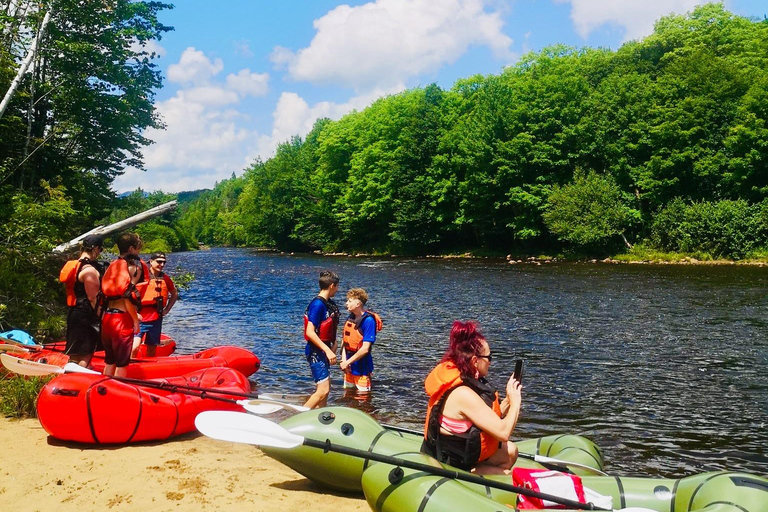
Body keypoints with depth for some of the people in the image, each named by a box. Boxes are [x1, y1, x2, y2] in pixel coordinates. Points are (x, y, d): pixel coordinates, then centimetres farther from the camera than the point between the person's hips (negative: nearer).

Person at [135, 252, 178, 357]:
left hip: (156, 318, 6)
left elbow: (175, 294, 23)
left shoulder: (165, 278, 8)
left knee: (152, 348, 13)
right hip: (140, 317, -6)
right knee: (135, 346, -18)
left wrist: (167, 309, 13)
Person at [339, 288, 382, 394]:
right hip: (349, 366, 7)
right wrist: (343, 360, -6)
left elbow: (365, 349, -21)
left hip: (362, 368, -7)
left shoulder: (368, 320, -18)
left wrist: (347, 362, -15)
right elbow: (344, 340, 8)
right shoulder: (350, 318, 4)